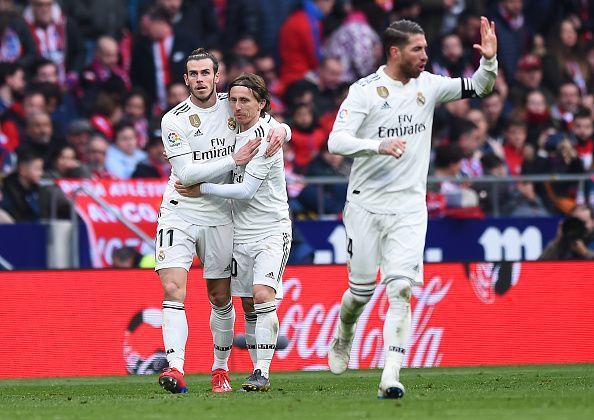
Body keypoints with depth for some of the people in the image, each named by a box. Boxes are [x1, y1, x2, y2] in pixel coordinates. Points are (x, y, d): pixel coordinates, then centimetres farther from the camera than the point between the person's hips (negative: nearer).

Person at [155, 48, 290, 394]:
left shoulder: (232, 106, 2)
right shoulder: (174, 120, -9)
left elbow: (277, 126, 14)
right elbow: (186, 173, -17)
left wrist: (280, 130, -11)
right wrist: (233, 160, -22)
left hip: (219, 216, 3)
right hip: (179, 213, -3)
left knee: (221, 298, 8)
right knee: (173, 289, -18)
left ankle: (221, 369, 24)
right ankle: (176, 369, -25)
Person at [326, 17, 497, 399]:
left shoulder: (428, 86, 5)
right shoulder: (365, 91, -8)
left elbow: (477, 88, 9)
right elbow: (336, 141, -15)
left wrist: (489, 60, -11)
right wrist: (379, 146, -30)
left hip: (409, 208, 2)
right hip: (366, 205, -2)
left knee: (401, 289, -12)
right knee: (362, 289, 6)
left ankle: (391, 376, -17)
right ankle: (344, 336, 40)